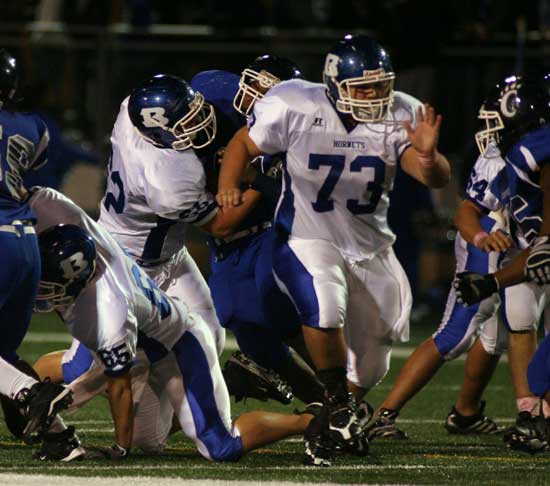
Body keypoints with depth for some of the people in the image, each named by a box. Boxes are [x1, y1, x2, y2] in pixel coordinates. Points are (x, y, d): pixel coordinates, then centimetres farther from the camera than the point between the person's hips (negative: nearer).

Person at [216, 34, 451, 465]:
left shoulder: (399, 118, -12)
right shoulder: (296, 108, -17)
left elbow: (437, 178, -23)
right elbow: (244, 143, -3)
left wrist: (427, 157, -46)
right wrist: (229, 187, -20)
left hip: (370, 247, 4)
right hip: (307, 240, -4)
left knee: (371, 363, 12)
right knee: (324, 304, -35)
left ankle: (328, 428, 39)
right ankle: (338, 401, -12)